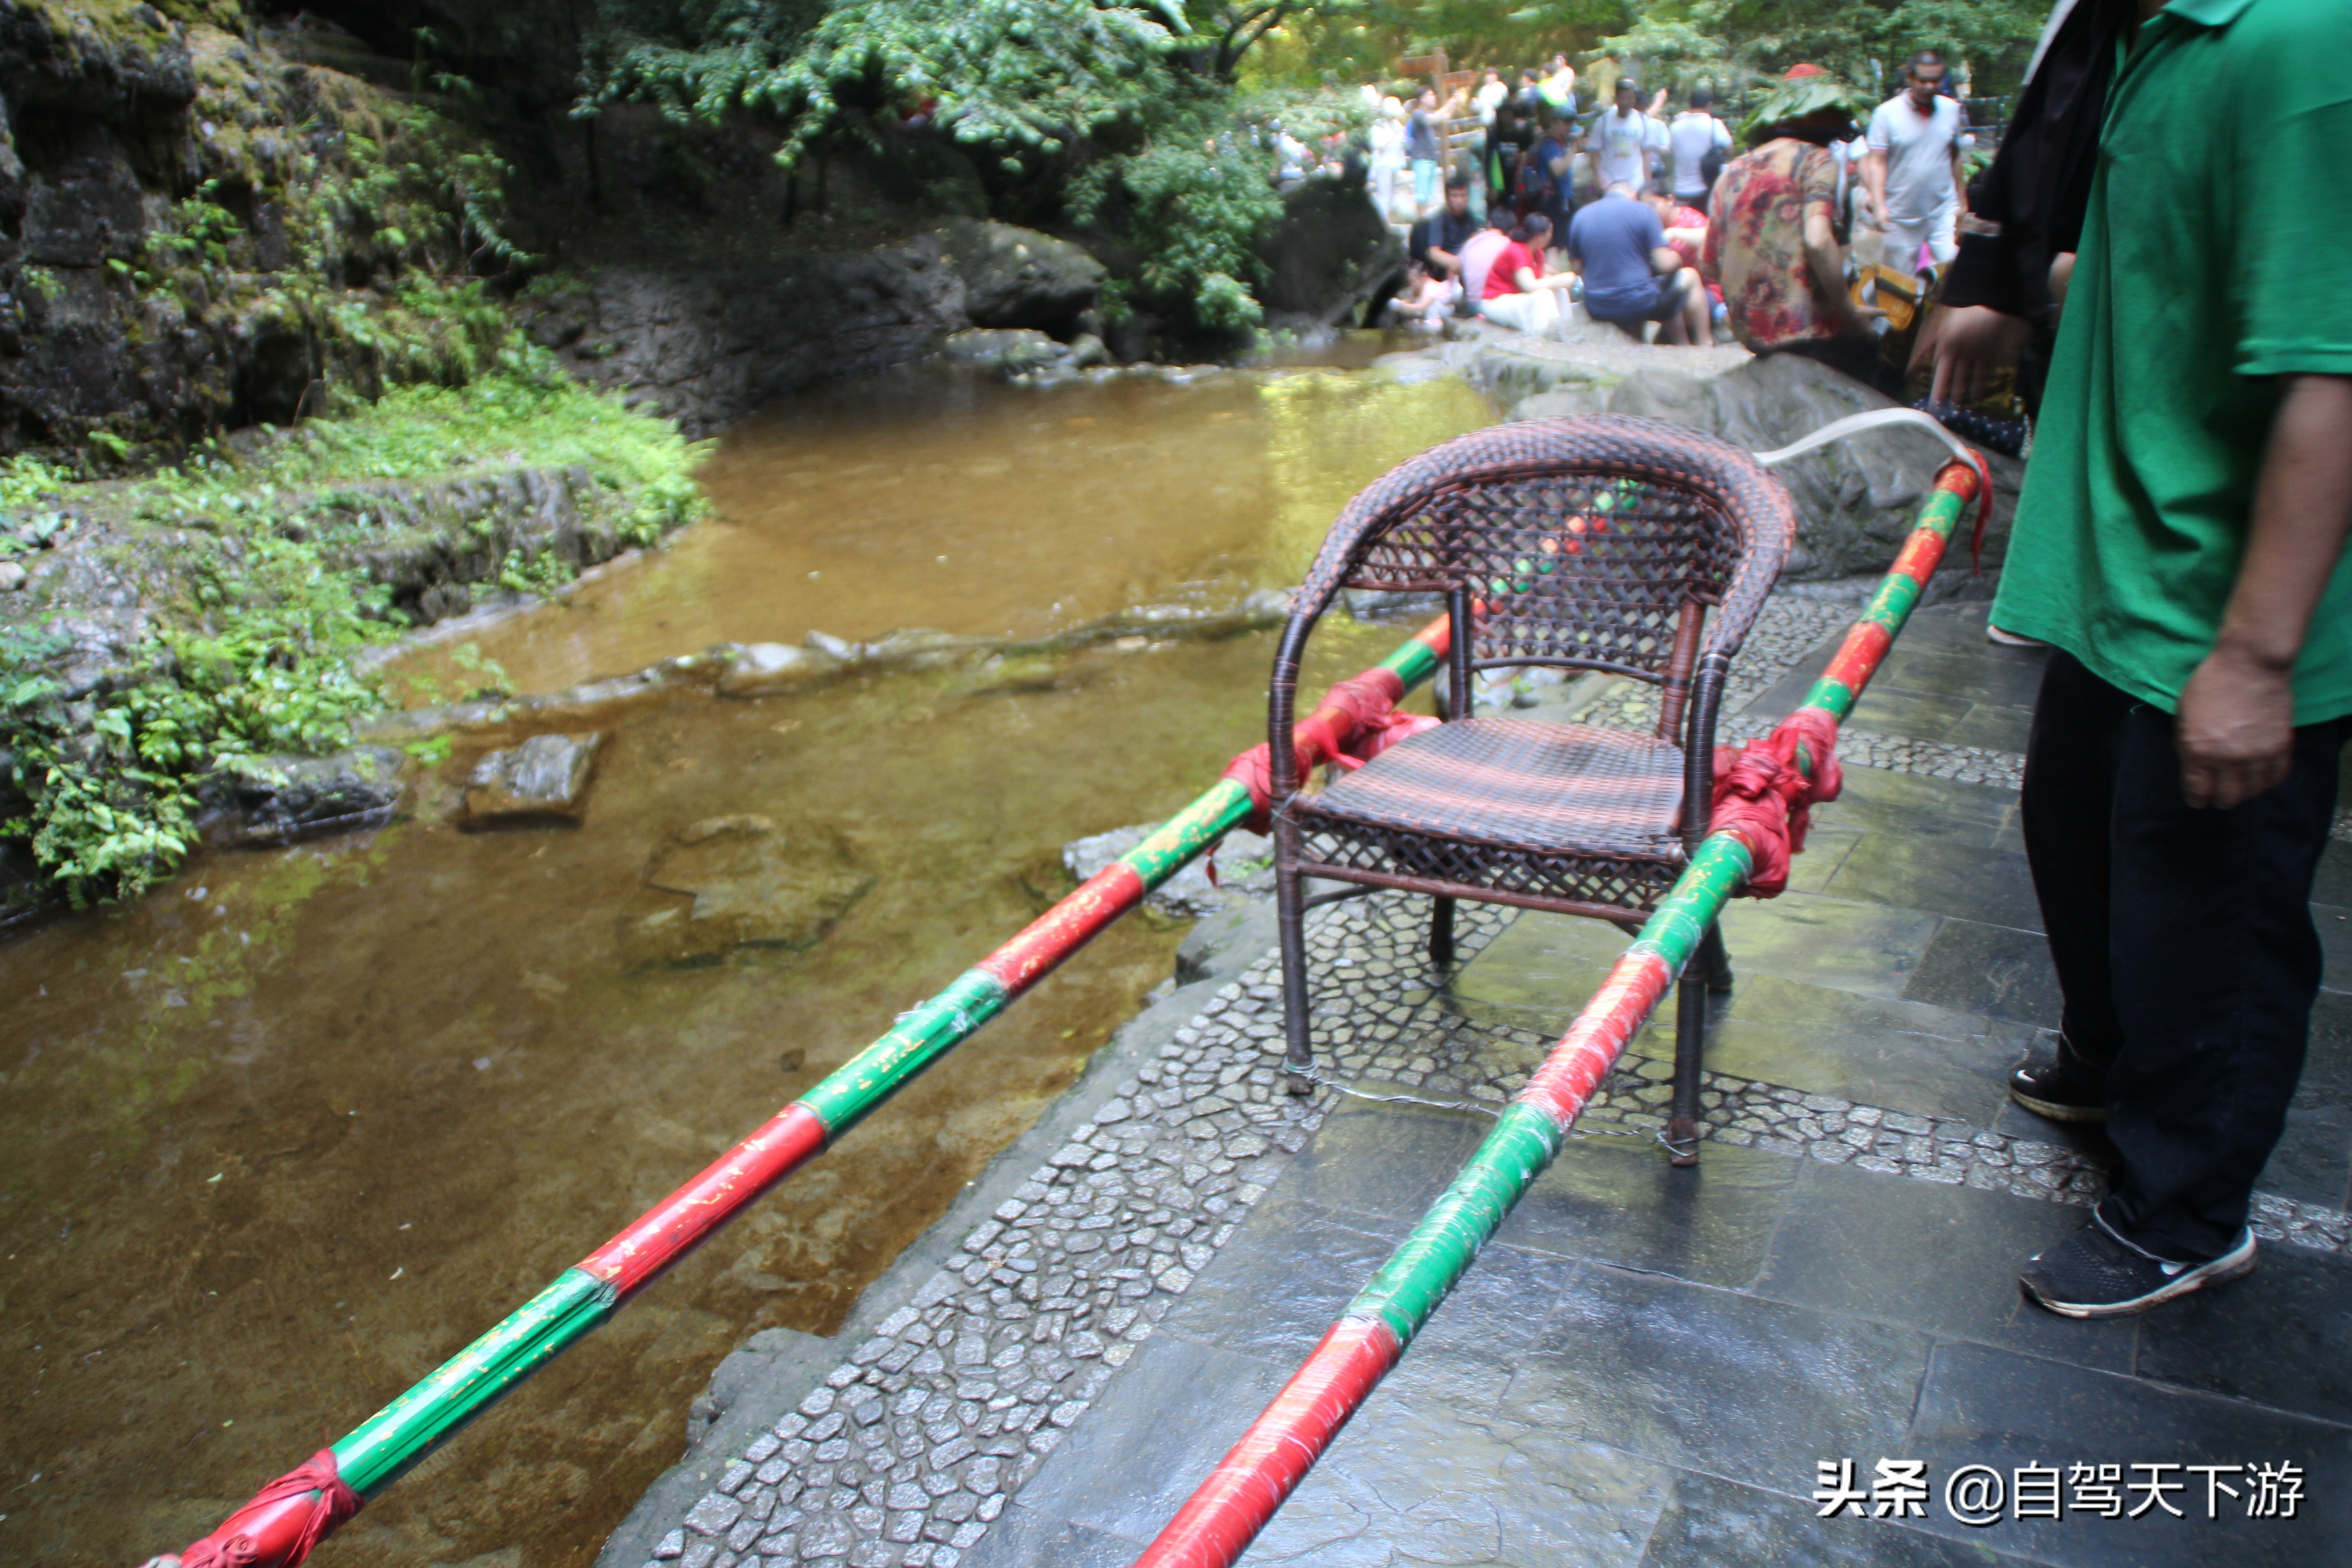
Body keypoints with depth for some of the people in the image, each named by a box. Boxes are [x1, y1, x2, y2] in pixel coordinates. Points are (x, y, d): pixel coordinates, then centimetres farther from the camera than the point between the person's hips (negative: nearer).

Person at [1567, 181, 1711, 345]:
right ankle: (1705, 346, 26)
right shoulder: (1643, 210, -4)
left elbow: (1578, 267, 9)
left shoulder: (1581, 215, 6)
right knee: (1690, 277, 23)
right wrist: (1676, 257, 14)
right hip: (1639, 304, -5)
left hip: (1596, 310, 5)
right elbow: (1666, 264, -9)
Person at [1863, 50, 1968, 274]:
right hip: (1902, 217, -2)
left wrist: (1962, 200, 19)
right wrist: (1879, 205, -21)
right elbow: (1877, 162, -10)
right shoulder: (1886, 113, -6)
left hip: (1944, 212, 2)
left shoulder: (1952, 110, 5)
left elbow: (1956, 156, 14)